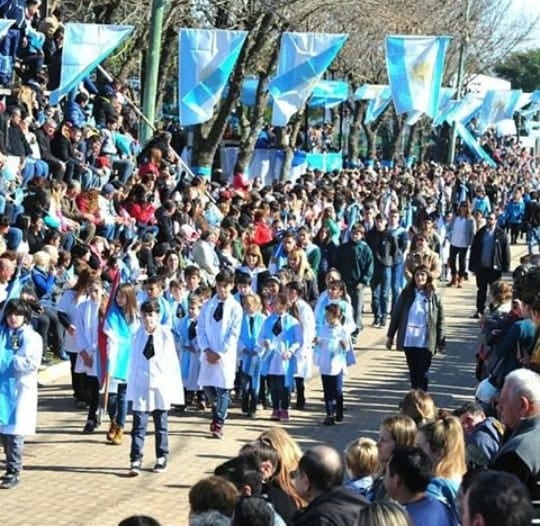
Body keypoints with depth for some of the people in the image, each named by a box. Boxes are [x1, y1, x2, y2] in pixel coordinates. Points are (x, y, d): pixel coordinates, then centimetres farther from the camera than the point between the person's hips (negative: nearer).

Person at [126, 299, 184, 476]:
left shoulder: (166, 335, -5)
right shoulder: (137, 335, 0)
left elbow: (172, 362, -1)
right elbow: (133, 362, 7)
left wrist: (175, 388, -2)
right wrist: (131, 388, 7)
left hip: (160, 386, -1)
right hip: (141, 387, 1)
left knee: (161, 425, 11)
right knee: (139, 425, -4)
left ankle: (161, 458, 24)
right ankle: (136, 460, -4)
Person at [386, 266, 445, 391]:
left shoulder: (433, 295, -1)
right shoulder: (406, 294, 4)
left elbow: (440, 319, 0)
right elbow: (396, 314, 8)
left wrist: (441, 342, -2)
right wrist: (390, 335, 7)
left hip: (425, 342, -3)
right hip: (408, 340, 3)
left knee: (422, 372, -4)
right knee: (413, 371, 12)